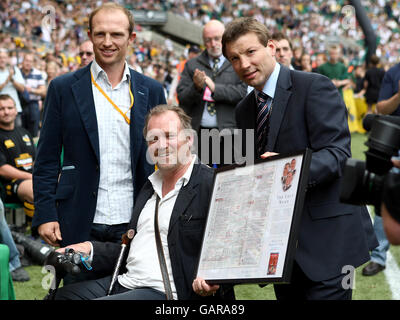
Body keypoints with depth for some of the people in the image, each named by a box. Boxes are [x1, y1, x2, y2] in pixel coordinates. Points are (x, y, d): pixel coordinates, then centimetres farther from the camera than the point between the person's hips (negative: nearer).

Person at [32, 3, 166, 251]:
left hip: (135, 224, 2)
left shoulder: (151, 91, 8)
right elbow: (47, 160, 3)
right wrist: (45, 215, -5)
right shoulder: (63, 88, 3)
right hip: (81, 227, -1)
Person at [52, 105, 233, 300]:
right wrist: (90, 249, 7)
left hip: (163, 292, -8)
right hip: (124, 282, 8)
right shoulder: (150, 186, 19)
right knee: (60, 295, 1)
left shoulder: (211, 185, -8)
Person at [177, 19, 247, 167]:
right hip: (199, 133, 2)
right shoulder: (192, 65, 14)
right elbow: (182, 99, 7)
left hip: (229, 134, -2)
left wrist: (215, 88, -14)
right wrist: (196, 87, -13)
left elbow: (243, 92, -8)